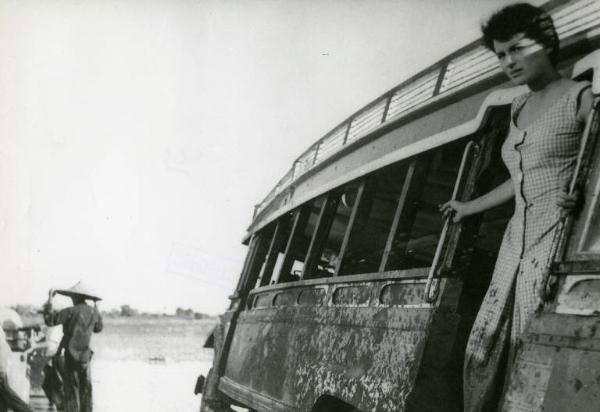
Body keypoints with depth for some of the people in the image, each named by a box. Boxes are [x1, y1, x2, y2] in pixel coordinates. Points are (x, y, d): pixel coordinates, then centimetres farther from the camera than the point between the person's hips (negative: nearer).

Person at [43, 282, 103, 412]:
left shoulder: (72, 311, -14)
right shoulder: (94, 312, 2)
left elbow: (50, 320, -17)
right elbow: (98, 328, 20)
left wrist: (49, 301, -8)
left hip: (71, 355, -5)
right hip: (85, 356, 5)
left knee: (71, 388, -1)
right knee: (86, 388, 14)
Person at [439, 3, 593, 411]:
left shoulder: (581, 97, -1)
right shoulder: (518, 108, 22)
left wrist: (581, 195, -26)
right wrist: (470, 207, 41)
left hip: (560, 236, -8)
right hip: (518, 239, 8)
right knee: (485, 349, 1)